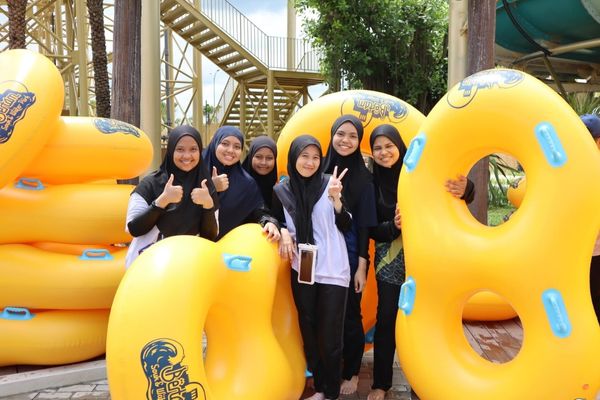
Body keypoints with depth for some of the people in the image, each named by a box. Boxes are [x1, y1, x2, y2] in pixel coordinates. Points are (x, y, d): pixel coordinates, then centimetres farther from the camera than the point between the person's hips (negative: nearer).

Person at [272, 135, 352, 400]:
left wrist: (336, 200, -19)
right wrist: (284, 233, -6)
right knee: (308, 333, 13)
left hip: (332, 272, -3)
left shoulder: (330, 183, -4)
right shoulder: (281, 191, 2)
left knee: (329, 337, 1)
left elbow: (346, 227, -3)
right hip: (301, 271, 3)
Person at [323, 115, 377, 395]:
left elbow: (364, 224, -4)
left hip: (349, 255, -2)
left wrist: (361, 266, -7)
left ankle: (351, 372, 28)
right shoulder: (320, 168, 1)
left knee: (349, 315, 8)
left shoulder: (363, 176, -4)